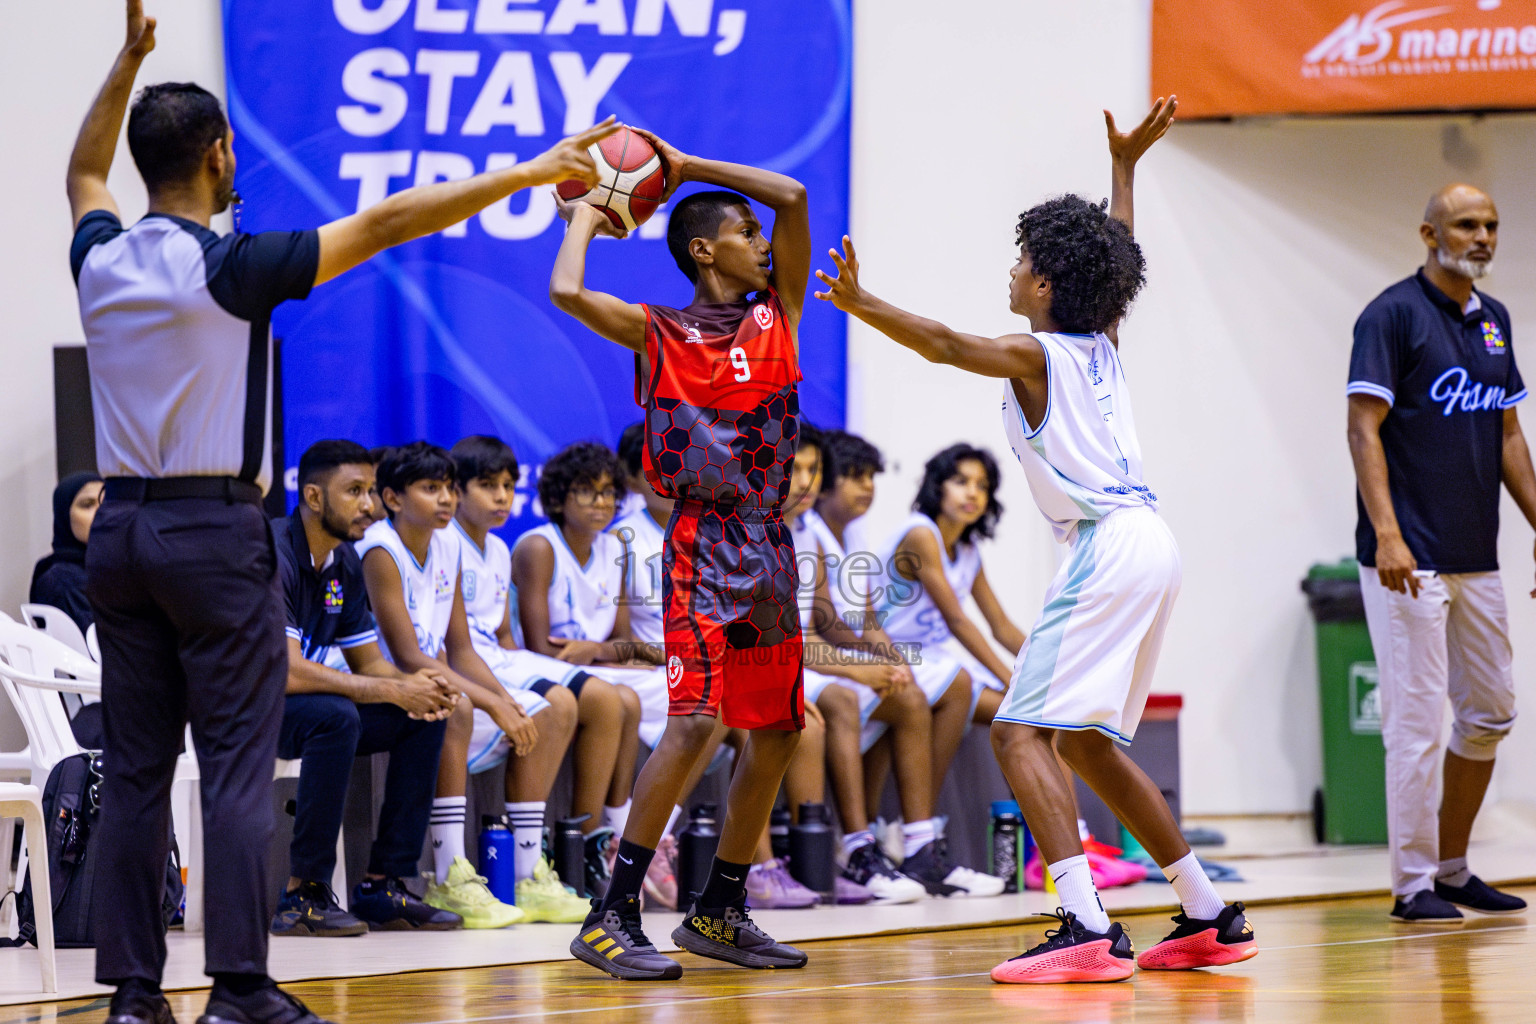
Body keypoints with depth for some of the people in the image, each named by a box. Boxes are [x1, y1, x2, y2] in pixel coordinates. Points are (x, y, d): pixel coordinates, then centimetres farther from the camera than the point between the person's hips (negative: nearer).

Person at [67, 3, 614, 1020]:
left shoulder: (101, 259, 4)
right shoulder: (229, 269, -12)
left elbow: (85, 178, 29)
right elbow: (384, 224, -11)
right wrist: (528, 173, -6)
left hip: (121, 527, 6)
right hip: (215, 529, -6)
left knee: (135, 769, 7)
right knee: (238, 766, -4)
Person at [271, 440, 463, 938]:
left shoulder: (345, 563, 7)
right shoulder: (273, 555, -22)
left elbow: (368, 662, 11)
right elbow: (286, 670, -30)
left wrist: (414, 686, -13)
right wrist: (391, 690, -27)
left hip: (301, 708, 9)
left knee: (423, 719, -3)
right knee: (337, 717, -35)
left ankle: (383, 885, -3)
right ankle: (304, 894, -28)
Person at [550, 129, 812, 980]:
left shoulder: (775, 314, 11)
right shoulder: (658, 335, -1)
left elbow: (792, 196, 5)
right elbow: (566, 293, -17)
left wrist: (686, 167, 7)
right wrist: (585, 217, 1)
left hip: (769, 550, 6)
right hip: (702, 548, -6)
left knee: (775, 735, 9)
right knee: (694, 721, -18)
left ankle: (717, 912, 21)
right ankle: (612, 917, -16)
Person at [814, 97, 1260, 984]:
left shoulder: (1036, 356, -5)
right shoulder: (1103, 342, 17)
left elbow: (946, 344, -23)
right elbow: (1117, 259, 36)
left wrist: (862, 305, -34)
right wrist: (1126, 164, 46)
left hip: (1108, 547, -9)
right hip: (1148, 543, 9)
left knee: (1023, 732, -12)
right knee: (1086, 742, 19)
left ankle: (1088, 928, -26)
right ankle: (1210, 918, 21)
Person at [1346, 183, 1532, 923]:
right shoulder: (1393, 314, -9)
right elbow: (1364, 429, -14)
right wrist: (1387, 534, -23)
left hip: (1477, 558, 8)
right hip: (1409, 559, -8)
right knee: (1416, 721, -6)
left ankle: (1453, 869, 23)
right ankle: (1413, 884, 1)